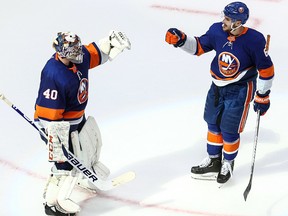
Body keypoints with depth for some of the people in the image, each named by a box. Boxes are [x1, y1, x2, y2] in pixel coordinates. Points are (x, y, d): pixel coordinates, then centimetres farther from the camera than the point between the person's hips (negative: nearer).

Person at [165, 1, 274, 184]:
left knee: (229, 130, 0)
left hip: (240, 89, -5)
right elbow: (199, 46, 2)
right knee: (213, 123, 16)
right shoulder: (217, 31, -14)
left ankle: (228, 164, 25)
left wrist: (262, 96, -11)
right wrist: (181, 40, -15)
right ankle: (213, 162, 33)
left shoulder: (254, 40, -24)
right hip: (218, 86, 5)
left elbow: (266, 69, -14)